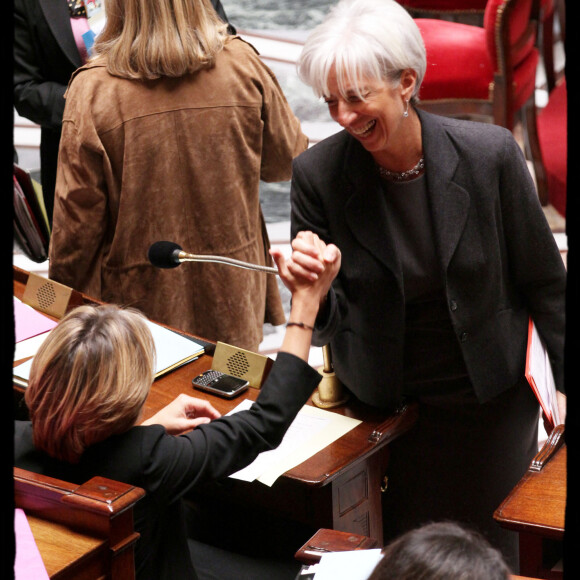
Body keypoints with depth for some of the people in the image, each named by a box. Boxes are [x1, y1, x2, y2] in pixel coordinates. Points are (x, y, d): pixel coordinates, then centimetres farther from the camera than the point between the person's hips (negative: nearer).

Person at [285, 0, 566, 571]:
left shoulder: (490, 154, -17)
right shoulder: (317, 172, -15)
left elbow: (543, 280, -3)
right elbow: (321, 326, -9)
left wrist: (565, 380, 2)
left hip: (488, 402, 0)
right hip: (378, 409, 1)